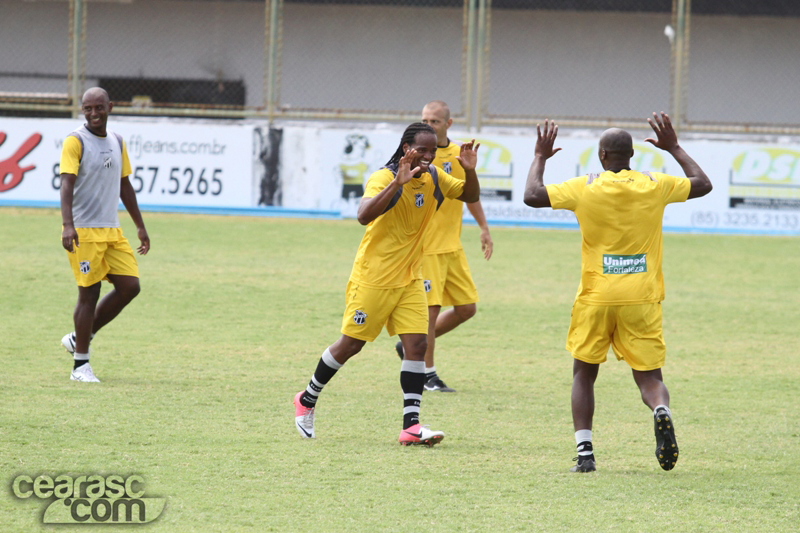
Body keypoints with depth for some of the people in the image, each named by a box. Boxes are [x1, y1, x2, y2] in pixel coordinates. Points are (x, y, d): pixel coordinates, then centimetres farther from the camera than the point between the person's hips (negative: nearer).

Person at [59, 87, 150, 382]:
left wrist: (140, 227, 21)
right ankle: (80, 366, 2)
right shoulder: (75, 142, -8)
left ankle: (80, 338, 15)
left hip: (112, 230, 7)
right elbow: (67, 183, -18)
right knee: (89, 294, -7)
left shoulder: (117, 143, 14)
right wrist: (68, 225, -31)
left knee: (129, 286, 0)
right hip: (84, 232, -7)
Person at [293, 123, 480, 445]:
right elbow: (364, 215, -35)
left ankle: (411, 425, -9)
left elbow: (470, 196, 13)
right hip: (373, 278, -6)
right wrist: (398, 182, -45)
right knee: (351, 344, 4)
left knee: (417, 344, -8)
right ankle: (307, 400, 25)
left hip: (410, 279, 6)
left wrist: (470, 171, -9)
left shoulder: (434, 178, 2)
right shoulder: (384, 178, -19)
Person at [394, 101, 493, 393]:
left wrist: (484, 229, 20)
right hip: (426, 246, -7)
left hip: (453, 245, 7)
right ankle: (428, 374, 5)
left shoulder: (460, 154, 8)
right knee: (431, 308, -8)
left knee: (467, 307, 7)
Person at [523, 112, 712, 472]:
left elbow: (532, 195, -4)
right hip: (642, 299, 1)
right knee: (649, 376, 6)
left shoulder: (586, 187, -6)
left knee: (584, 374, 13)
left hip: (596, 298, -1)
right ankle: (661, 411, -28)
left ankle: (585, 452, 3)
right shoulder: (656, 186, 1)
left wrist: (541, 157, 11)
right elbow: (702, 185, 17)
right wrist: (674, 149, 28)